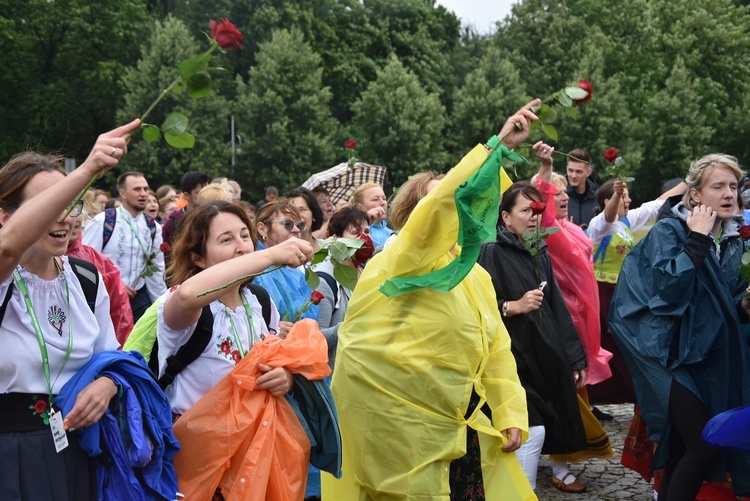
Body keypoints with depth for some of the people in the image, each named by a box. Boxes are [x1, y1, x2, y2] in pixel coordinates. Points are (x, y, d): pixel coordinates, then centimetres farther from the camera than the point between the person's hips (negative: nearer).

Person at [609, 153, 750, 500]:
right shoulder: (668, 232, -9)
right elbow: (667, 287, -25)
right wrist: (697, 239, -21)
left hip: (713, 358, 7)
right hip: (670, 355, -7)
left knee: (683, 451, 11)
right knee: (704, 445, -16)